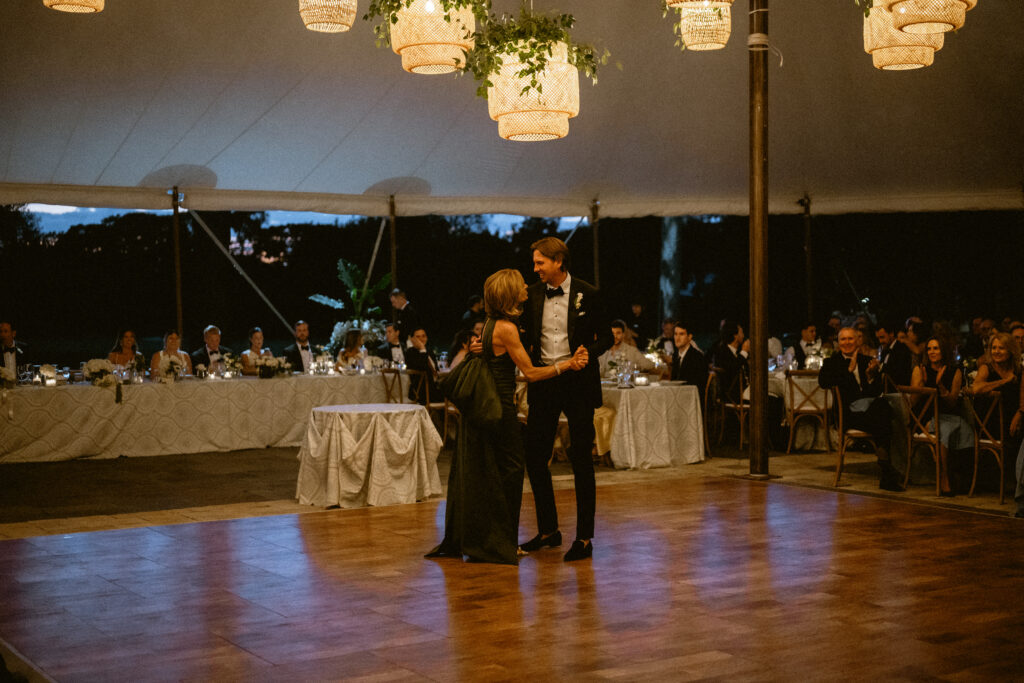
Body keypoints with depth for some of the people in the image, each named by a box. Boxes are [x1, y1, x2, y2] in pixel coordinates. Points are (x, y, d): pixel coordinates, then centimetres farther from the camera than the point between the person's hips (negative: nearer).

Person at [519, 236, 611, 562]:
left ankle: (584, 537, 9)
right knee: (535, 457, 6)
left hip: (577, 382, -4)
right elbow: (521, 335, 11)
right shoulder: (532, 294, 6)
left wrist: (589, 352, -18)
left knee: (581, 460, 1)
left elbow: (605, 337, 1)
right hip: (543, 384, 4)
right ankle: (548, 530, 22)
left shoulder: (588, 295, -4)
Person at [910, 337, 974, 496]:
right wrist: (922, 381, -12)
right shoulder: (920, 369, 8)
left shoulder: (955, 372, 9)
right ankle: (944, 480, -31)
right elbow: (914, 400, 3)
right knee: (943, 430, -35)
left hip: (949, 416, 2)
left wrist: (941, 385, -11)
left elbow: (952, 403, 3)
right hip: (927, 416, -2)